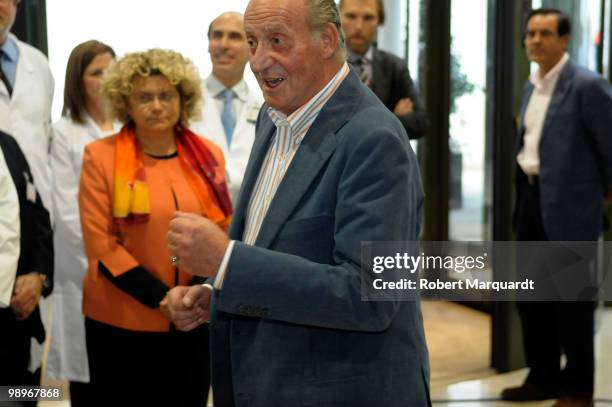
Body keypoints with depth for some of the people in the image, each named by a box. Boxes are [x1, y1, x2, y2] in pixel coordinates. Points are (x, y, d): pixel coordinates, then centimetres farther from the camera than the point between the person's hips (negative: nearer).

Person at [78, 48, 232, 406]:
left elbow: (223, 229, 10)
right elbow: (101, 243, -8)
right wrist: (163, 299, -15)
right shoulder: (101, 156, -5)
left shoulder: (208, 155, 5)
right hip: (123, 323, -3)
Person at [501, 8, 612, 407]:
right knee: (532, 295, 14)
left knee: (571, 299, 1)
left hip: (569, 204, -8)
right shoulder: (532, 86, 12)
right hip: (531, 197, 8)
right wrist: (523, 190, 16)